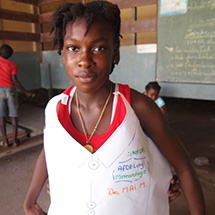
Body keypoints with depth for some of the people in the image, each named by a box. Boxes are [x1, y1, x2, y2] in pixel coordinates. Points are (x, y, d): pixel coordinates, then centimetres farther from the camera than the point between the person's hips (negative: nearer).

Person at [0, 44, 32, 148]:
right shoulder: (12, 65, 1)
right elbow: (15, 81, -8)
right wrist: (25, 92, -2)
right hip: (10, 90, -1)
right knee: (13, 115, 6)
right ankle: (15, 140, 8)